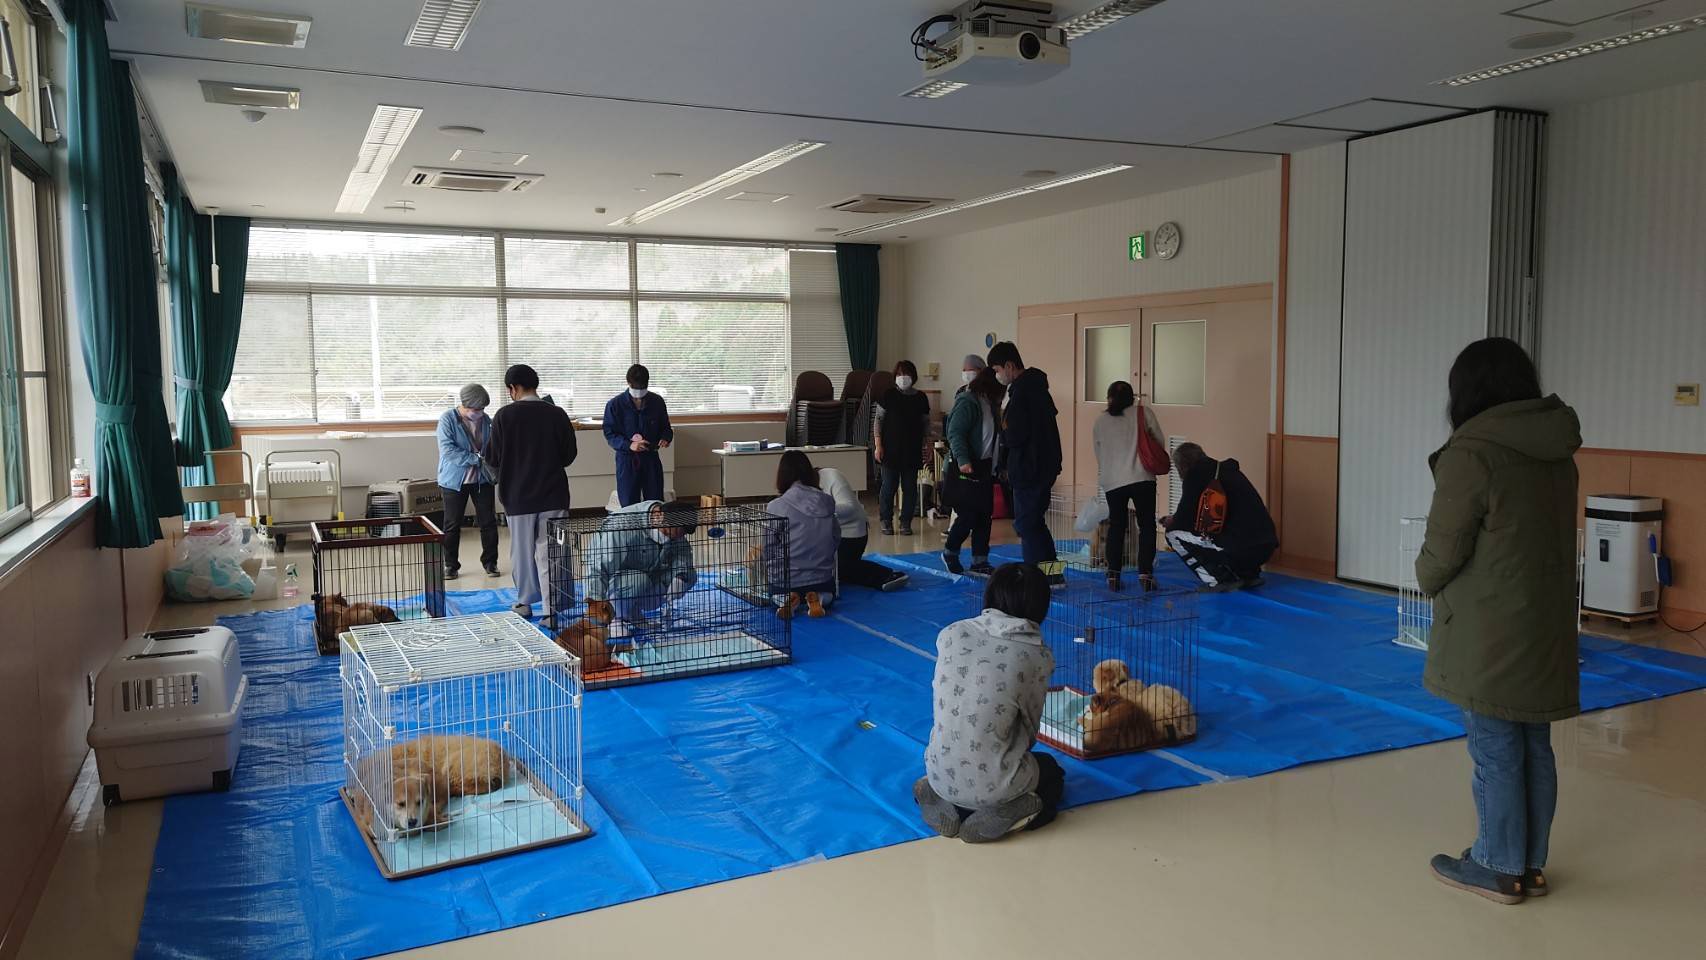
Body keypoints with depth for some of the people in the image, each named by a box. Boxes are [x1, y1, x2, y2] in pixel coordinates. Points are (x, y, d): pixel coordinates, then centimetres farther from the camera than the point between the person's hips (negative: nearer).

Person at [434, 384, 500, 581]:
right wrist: (477, 459, -24)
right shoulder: (447, 419, -12)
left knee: (488, 522, 5)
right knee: (452, 525, 5)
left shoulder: (486, 420, -1)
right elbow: (447, 450, -21)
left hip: (482, 479, 3)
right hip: (455, 480, -3)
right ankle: (451, 565, 18)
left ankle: (490, 562, 19)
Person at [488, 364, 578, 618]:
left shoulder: (504, 416, -8)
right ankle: (552, 607, 0)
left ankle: (525, 603, 26)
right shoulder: (557, 414, -5)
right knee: (549, 552, 3)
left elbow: (493, 459, -4)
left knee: (522, 551, 14)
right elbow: (569, 456, 3)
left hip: (518, 495, 0)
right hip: (553, 494, 1)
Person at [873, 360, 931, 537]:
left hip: (912, 451, 3)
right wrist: (878, 445, -6)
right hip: (891, 449, -2)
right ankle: (886, 522, 11)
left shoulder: (920, 398, 7)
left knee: (910, 487, 4)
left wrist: (927, 447, 7)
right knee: (889, 486, -1)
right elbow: (878, 420, 0)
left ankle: (906, 522, 13)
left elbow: (926, 424, 13)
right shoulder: (888, 395, -1)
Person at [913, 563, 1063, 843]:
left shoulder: (950, 634, -4)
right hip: (994, 785, -3)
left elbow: (947, 700, 7)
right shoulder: (1037, 654, -12)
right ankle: (1002, 815, 2)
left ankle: (942, 806, 9)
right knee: (1053, 773, 30)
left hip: (941, 776, 3)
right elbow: (1030, 730, -2)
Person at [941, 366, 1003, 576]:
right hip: (965, 468, -9)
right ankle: (949, 553, 14)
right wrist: (963, 460, -30)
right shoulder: (967, 402, -14)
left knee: (984, 515, 7)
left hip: (984, 467, 9)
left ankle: (979, 562, 14)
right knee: (968, 515, -7)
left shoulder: (990, 403, 13)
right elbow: (955, 433, -20)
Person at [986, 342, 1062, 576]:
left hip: (1029, 469, -10)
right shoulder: (1036, 385, 13)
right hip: (1045, 466, 10)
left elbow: (1016, 435, -23)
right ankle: (1051, 573, 21)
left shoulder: (1021, 391, -18)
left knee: (1026, 523, -2)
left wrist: (1003, 429, -1)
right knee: (1035, 521, 17)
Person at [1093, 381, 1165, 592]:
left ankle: (1113, 575, 10)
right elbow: (1160, 443, 5)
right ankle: (1145, 573, -2)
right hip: (1142, 478, -2)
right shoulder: (1144, 412, 6)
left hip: (1112, 481, 2)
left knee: (1116, 526, 12)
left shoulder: (1100, 422, 13)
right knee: (1146, 525, 6)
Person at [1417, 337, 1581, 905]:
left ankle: (1499, 869, 16)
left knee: (1496, 752, 4)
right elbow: (1546, 538, 12)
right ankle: (1531, 865, 26)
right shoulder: (1558, 453, 7)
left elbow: (1442, 550, -13)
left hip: (1488, 634, -7)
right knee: (1535, 748, 15)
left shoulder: (1471, 453, -17)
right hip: (1546, 629, 7)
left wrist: (1427, 581, 8)